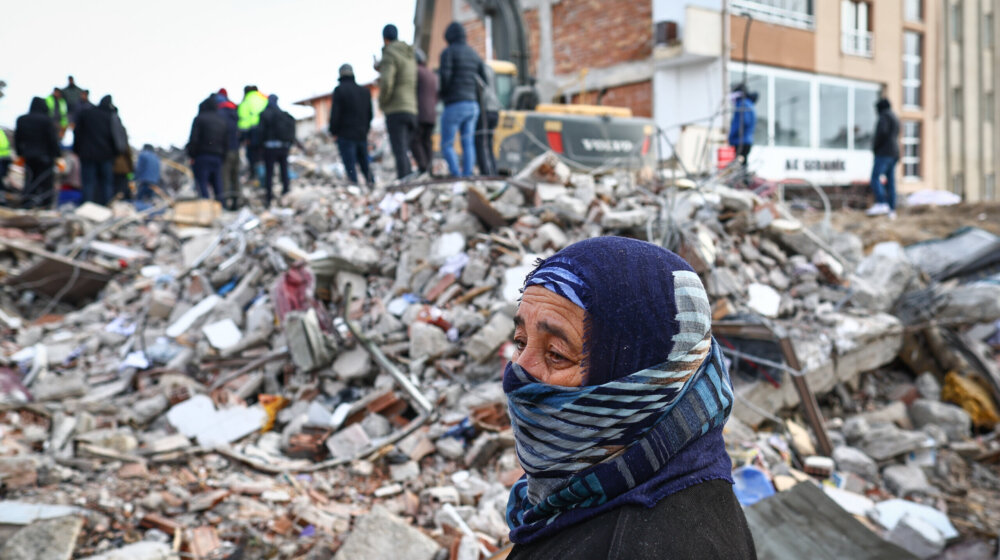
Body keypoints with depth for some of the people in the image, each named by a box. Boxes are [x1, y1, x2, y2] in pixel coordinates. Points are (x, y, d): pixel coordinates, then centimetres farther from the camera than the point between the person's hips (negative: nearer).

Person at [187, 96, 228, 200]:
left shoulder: (199, 118, -3)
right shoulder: (222, 121, 14)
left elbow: (193, 139, -10)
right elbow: (226, 142, 12)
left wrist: (192, 155, -4)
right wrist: (222, 156, 14)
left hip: (201, 156, -5)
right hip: (218, 157, 5)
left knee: (202, 184, -6)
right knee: (217, 185, 9)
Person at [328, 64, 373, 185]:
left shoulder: (339, 90, -7)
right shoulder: (365, 91, 12)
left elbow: (335, 113, -11)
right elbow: (370, 114, 15)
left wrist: (333, 131, -1)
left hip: (346, 135, -6)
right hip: (362, 135, 6)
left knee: (350, 166, -6)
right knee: (365, 164, 14)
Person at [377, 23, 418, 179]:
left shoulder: (389, 55, -5)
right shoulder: (410, 56, 20)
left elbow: (386, 82, -20)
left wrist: (382, 102, -2)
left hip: (395, 110, -8)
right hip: (412, 110, 8)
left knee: (400, 152, -11)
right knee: (404, 153, 11)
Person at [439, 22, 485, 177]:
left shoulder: (448, 52, -5)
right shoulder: (473, 54, 15)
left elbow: (444, 76, -18)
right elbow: (484, 79, 14)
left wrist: (442, 93, 0)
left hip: (454, 106, -6)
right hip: (472, 105, 6)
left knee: (447, 145, -1)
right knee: (468, 144, 7)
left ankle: (457, 177, -15)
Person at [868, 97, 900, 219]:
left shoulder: (884, 116, -5)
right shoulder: (895, 118, 24)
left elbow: (882, 132, -20)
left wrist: (875, 146, -10)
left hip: (884, 152, -9)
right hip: (894, 153, 9)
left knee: (875, 177, -18)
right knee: (891, 182, 6)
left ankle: (881, 204, -34)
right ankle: (891, 210, 3)